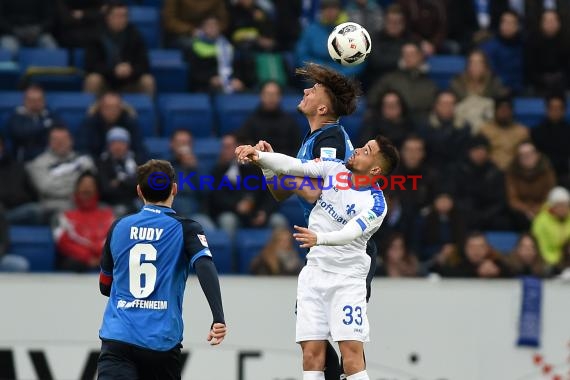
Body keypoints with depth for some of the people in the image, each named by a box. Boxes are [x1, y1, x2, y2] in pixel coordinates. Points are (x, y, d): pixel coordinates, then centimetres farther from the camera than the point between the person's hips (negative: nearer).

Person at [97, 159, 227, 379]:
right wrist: (218, 318, -25)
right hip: (162, 343, -1)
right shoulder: (185, 229, 1)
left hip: (117, 339, 1)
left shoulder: (119, 228, 10)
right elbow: (205, 267, -18)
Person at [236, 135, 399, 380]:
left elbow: (349, 233, -28)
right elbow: (292, 165, -3)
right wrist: (258, 156, -19)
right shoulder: (334, 169, 3)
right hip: (315, 271, 5)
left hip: (347, 277, -5)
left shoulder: (375, 204, -13)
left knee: (352, 353, -14)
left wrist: (319, 238, -46)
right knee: (312, 354, -1)